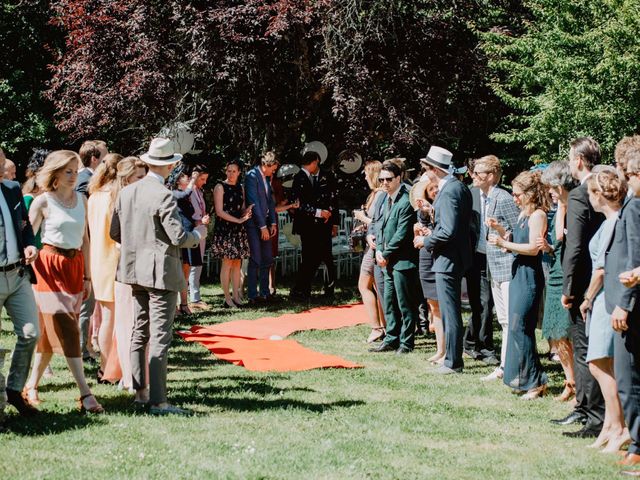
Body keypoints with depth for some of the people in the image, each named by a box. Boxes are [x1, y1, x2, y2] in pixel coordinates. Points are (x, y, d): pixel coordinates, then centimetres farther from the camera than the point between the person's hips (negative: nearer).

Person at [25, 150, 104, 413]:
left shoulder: (81, 200, 10)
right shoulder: (43, 202, -5)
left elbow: (85, 240, 13)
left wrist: (87, 276, 12)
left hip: (74, 266, 5)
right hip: (50, 267, -5)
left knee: (52, 332, 8)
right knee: (67, 329, -11)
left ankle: (32, 385, 20)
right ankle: (85, 394, -15)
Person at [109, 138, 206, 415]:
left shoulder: (126, 192, 4)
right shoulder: (163, 197, -17)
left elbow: (115, 232, 9)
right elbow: (178, 237, -19)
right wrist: (198, 234, 1)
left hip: (136, 270, 8)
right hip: (161, 273, -8)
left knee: (140, 331, 17)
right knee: (160, 336, -6)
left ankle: (140, 392, 23)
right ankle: (158, 401, -7)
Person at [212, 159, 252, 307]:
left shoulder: (240, 188, 15)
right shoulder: (220, 187, -4)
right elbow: (219, 211, -10)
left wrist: (246, 212, -5)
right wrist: (238, 220, -13)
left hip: (238, 229, 6)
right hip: (224, 228, -6)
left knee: (237, 263, 5)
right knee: (227, 263, -7)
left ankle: (236, 296, 8)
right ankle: (227, 299, -4)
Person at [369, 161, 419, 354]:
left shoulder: (406, 201, -16)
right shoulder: (386, 198, 12)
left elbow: (402, 234, -18)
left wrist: (386, 254, -12)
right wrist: (379, 250, 3)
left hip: (402, 260, -9)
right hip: (388, 260, 9)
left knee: (405, 304, -1)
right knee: (389, 303, 15)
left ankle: (406, 342, 6)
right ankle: (391, 339, 23)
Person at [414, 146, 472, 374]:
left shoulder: (449, 191, -20)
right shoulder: (459, 186, 10)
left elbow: (448, 231, -25)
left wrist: (426, 241, -11)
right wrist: (431, 232, 11)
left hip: (447, 260, -10)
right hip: (454, 258, 10)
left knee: (450, 313, -4)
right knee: (450, 312, 16)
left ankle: (453, 362, 1)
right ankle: (453, 357, 23)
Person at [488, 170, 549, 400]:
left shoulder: (537, 215, -12)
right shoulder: (523, 214, 16)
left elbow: (533, 248, -20)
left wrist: (503, 243, -16)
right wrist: (501, 231, 4)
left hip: (529, 276, -10)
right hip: (518, 273, 10)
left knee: (519, 326, -11)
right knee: (516, 327, 11)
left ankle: (536, 382, -7)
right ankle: (522, 379, 18)